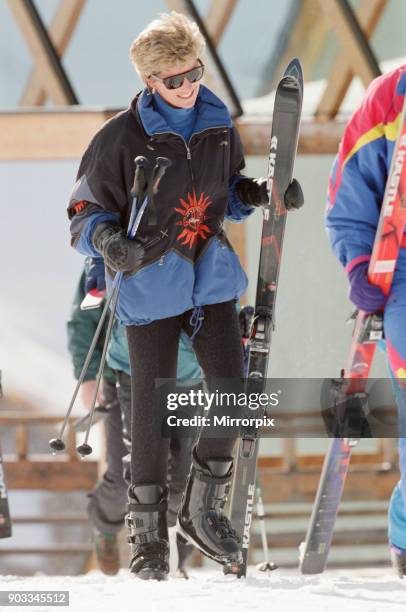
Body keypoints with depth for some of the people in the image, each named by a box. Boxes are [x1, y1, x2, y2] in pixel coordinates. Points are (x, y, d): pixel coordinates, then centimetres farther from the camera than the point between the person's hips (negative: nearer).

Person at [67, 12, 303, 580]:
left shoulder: (218, 124, 3)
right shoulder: (123, 136, -11)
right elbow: (86, 209, -6)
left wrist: (262, 192, -1)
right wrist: (109, 242, -26)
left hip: (211, 272, 4)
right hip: (150, 282, -4)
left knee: (232, 390, -2)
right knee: (153, 406, -2)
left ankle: (204, 509, 17)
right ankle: (149, 532, 10)